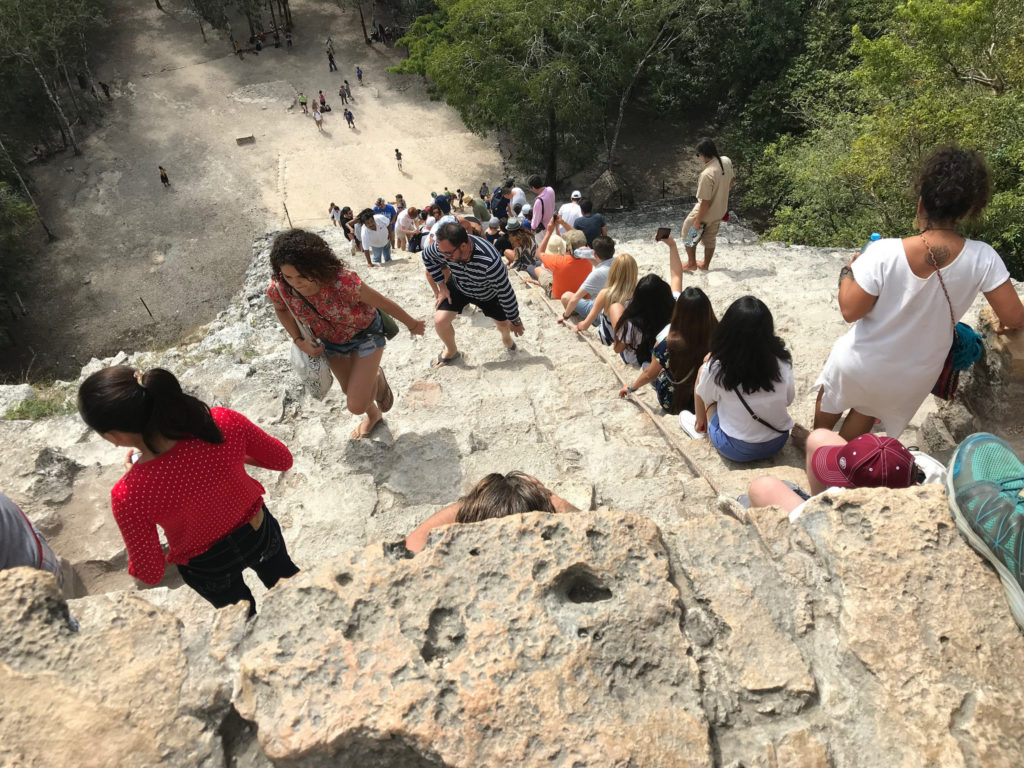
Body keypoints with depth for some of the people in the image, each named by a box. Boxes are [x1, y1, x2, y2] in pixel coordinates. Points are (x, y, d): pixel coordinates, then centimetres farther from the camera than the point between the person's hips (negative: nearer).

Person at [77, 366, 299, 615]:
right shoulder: (224, 422, -35)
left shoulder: (128, 498, -38)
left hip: (210, 570, -2)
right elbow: (283, 461, -15)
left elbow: (150, 574, -19)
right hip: (260, 533, 2)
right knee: (284, 576, 38)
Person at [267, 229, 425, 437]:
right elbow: (281, 309, 0)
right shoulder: (278, 289, -27)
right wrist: (299, 341, -11)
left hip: (365, 334, -5)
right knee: (350, 390, 25)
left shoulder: (342, 281, -42)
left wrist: (412, 324, -8)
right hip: (330, 341, 5)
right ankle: (374, 415, 60)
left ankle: (377, 378, 25)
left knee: (357, 405, -9)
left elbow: (382, 302, -24)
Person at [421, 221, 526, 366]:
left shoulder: (490, 261, -46)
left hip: (488, 293, -2)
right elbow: (426, 256, -9)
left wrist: (515, 321, -18)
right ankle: (451, 351, 21)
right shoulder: (443, 246, -34)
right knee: (440, 320, -12)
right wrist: (442, 287, -10)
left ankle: (506, 338, 54)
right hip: (458, 287, 2)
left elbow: (505, 292, -31)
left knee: (504, 324, 13)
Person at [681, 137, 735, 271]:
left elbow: (705, 202, -29)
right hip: (720, 210, 7)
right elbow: (732, 181, 7)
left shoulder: (707, 174, -35)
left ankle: (691, 263, 28)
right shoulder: (726, 161, -11)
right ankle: (705, 265, 41)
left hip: (706, 212, -7)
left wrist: (697, 221, -17)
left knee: (688, 232, 18)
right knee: (711, 237, 24)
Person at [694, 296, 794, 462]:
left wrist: (700, 421, 19)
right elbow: (788, 400, 0)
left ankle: (701, 422, 32)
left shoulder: (716, 369, -23)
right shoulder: (783, 362, -17)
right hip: (777, 444, 3)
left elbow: (704, 397, -3)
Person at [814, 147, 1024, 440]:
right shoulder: (983, 259, -20)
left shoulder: (884, 254, -30)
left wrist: (848, 271, -4)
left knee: (831, 397, 31)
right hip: (913, 377, 2)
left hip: (861, 364, -2)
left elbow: (850, 311, -22)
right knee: (867, 412, 32)